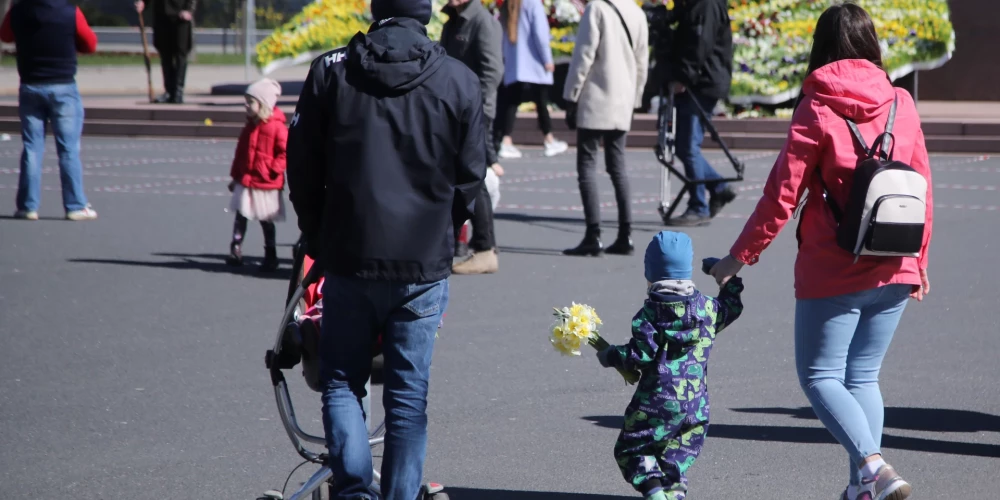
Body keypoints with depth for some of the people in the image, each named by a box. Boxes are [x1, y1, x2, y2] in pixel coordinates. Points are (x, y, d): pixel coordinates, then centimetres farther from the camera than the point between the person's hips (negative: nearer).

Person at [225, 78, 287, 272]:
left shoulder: (276, 127, -15)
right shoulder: (250, 126, 8)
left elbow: (285, 151, -16)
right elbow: (240, 153, 15)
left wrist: (274, 170, -21)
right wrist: (235, 176, 16)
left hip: (266, 185, -6)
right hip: (245, 182, 6)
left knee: (266, 221, 5)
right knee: (240, 216, 4)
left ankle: (270, 256, 16)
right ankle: (235, 251, 8)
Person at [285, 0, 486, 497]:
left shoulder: (331, 71, -2)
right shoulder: (460, 82, -2)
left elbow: (302, 169, 3)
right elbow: (469, 180, 4)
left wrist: (319, 242, 16)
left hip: (350, 258, 0)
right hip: (425, 266, 0)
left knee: (341, 382, 12)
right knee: (408, 395, 8)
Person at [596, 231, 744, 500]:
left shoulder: (650, 312, -10)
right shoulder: (707, 308, 6)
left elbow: (641, 354, -14)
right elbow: (730, 309, 27)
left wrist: (610, 356, 0)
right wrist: (729, 281, 42)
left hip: (658, 399, -5)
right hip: (697, 404, 5)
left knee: (631, 448, 6)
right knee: (679, 455, 14)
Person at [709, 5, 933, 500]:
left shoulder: (816, 110, -9)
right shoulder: (901, 104, 4)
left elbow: (783, 193, -10)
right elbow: (922, 187, 8)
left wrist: (739, 256, 0)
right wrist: (919, 261, 19)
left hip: (833, 274, -5)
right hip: (893, 273, 5)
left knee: (819, 375, 4)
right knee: (863, 376, 14)